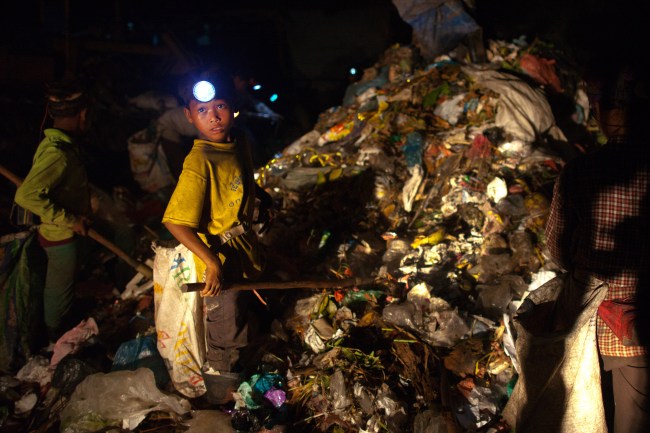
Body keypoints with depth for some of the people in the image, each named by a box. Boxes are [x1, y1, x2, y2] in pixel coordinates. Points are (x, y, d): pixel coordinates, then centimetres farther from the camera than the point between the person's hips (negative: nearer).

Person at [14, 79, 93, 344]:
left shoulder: (57, 144, 2)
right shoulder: (57, 153, -30)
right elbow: (26, 195, -37)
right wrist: (69, 220, -30)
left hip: (61, 233, 10)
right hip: (61, 236, -10)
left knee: (58, 289, 26)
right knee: (59, 292, 11)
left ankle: (57, 336, 46)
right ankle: (56, 342, 32)